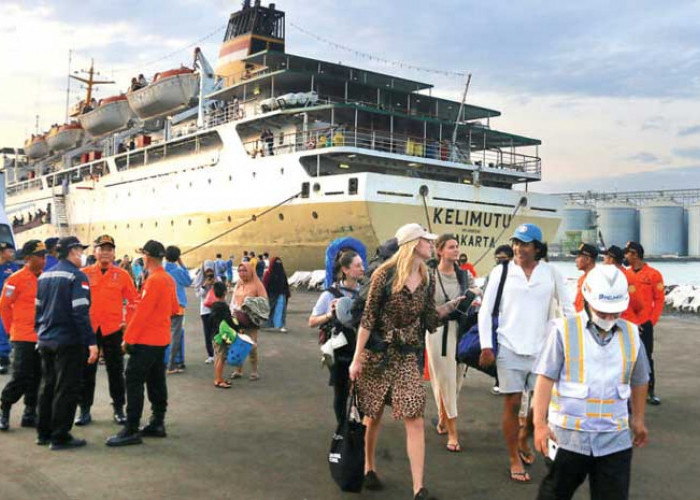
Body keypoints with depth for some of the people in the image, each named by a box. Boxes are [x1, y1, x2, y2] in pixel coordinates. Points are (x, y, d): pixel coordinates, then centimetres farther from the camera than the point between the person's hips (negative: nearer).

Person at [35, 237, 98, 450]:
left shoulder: (44, 276, 11)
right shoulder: (77, 276, -13)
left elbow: (38, 308, 15)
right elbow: (80, 312, -19)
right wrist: (91, 342, -19)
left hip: (46, 341, 8)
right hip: (68, 342, -8)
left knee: (47, 386, 17)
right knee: (66, 390, 0)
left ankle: (43, 432, 25)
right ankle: (60, 437, 5)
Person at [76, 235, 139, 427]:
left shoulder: (122, 274, 1)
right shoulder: (84, 274, 1)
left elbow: (133, 300, 6)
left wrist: (127, 321, -1)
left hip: (113, 330, 0)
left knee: (116, 371, 8)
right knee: (87, 371, 9)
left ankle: (119, 409, 19)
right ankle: (85, 410, 20)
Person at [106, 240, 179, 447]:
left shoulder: (153, 280, -17)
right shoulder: (169, 279, 9)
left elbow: (141, 312, -18)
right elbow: (174, 309, 18)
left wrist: (128, 338, -14)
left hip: (145, 341, -9)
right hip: (162, 340, 9)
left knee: (134, 382, -6)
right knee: (156, 381, 15)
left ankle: (131, 431, -5)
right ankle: (157, 424, 22)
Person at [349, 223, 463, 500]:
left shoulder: (428, 280, 4)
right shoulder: (385, 274, -11)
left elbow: (429, 320, 10)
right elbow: (368, 318, -10)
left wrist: (455, 303, 3)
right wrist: (357, 358, -12)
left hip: (408, 356, 4)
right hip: (377, 353, -3)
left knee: (414, 420, -5)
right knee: (373, 415, 10)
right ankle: (369, 467, 33)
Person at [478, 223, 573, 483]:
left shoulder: (551, 273, 1)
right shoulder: (501, 272, -1)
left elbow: (568, 308, 8)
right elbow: (485, 310, -1)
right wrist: (486, 345, -7)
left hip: (542, 348, 2)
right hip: (509, 348, -1)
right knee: (512, 405, 3)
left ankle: (523, 441, 32)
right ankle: (515, 459, 17)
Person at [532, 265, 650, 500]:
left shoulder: (631, 334, 4)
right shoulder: (564, 330, -9)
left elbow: (639, 381, 17)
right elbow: (546, 379, -10)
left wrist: (638, 419, 25)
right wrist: (540, 423, -14)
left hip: (615, 439, 3)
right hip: (569, 435, -3)